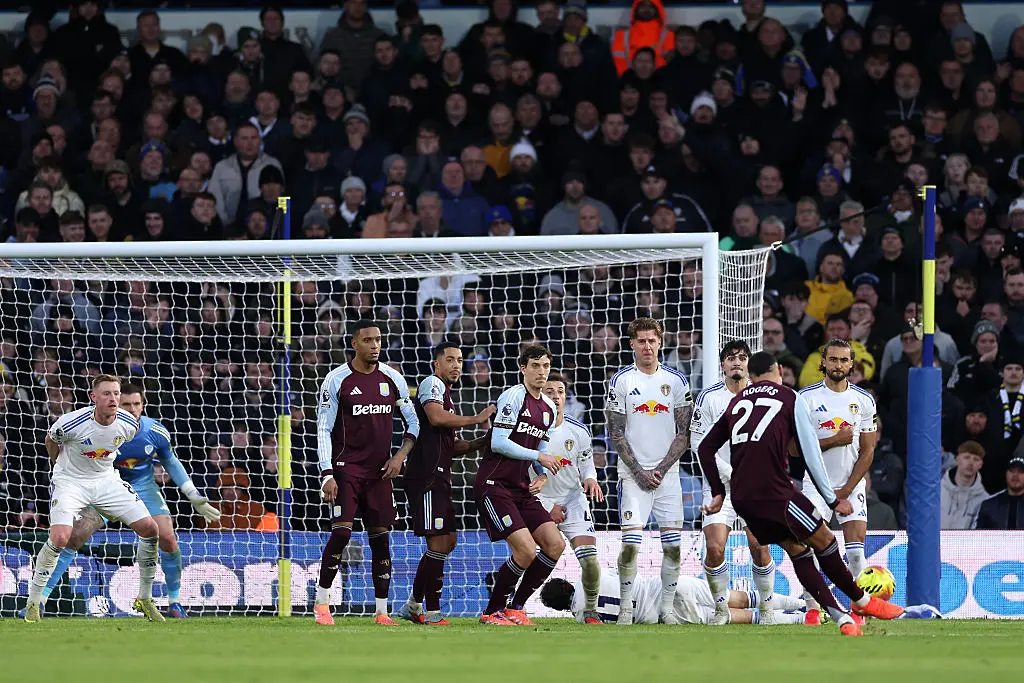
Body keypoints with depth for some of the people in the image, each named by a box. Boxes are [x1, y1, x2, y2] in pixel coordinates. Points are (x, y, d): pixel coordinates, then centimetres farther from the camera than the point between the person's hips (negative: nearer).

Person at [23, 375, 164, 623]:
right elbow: (50, 440, -1)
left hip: (106, 479, 4)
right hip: (70, 481, -4)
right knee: (59, 538, -25)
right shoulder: (72, 423, -25)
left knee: (150, 529, -7)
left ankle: (145, 600, 9)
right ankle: (32, 604, -7)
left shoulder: (129, 425, -12)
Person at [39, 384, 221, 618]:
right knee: (75, 535, -16)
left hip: (144, 485, 2)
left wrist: (194, 496, 5)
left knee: (168, 538, -13)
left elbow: (170, 462, 5)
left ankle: (174, 601, 7)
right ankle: (41, 597, -10)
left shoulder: (156, 431, -14)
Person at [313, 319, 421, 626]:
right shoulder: (337, 380, -5)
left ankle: (382, 611, 9)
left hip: (380, 470, 4)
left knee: (380, 537, 3)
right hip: (346, 468, -4)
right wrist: (327, 474, -13)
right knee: (341, 532, -16)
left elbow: (413, 422, 13)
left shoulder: (392, 378, 5)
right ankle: (321, 603, -4)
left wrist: (401, 455, -3)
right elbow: (323, 430, -5)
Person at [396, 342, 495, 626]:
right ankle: (432, 612, -8)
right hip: (426, 477, -11)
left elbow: (453, 446, 28)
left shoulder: (446, 395, 26)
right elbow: (436, 417, -25)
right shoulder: (432, 384, -4)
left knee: (447, 541, 13)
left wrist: (483, 441, 14)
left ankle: (413, 605, 20)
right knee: (439, 543, -11)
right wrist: (476, 419, -17)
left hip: (438, 479, 11)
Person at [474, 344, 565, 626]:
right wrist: (538, 457, -16)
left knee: (555, 545, -2)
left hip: (521, 489, 9)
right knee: (526, 550, -18)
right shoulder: (513, 396, -10)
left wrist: (547, 472, 2)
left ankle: (515, 608, 10)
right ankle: (492, 612, -1)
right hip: (494, 485, -9)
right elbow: (498, 443, -18)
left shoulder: (548, 408, 16)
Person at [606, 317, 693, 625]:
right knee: (630, 543, -11)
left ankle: (667, 608, 8)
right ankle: (626, 609, -3)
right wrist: (639, 472, -8)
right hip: (633, 474, -2)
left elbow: (685, 434, 4)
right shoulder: (621, 381, 1)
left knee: (673, 544, -1)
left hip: (668, 474, 2)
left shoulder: (676, 381, 5)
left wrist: (662, 469, -6)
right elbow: (616, 434, -1)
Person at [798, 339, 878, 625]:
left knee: (856, 550, -9)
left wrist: (847, 489, -7)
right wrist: (834, 441, -17)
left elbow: (867, 450, 3)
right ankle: (813, 610, -1)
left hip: (852, 485, 1)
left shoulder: (864, 400, 3)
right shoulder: (807, 397, -2)